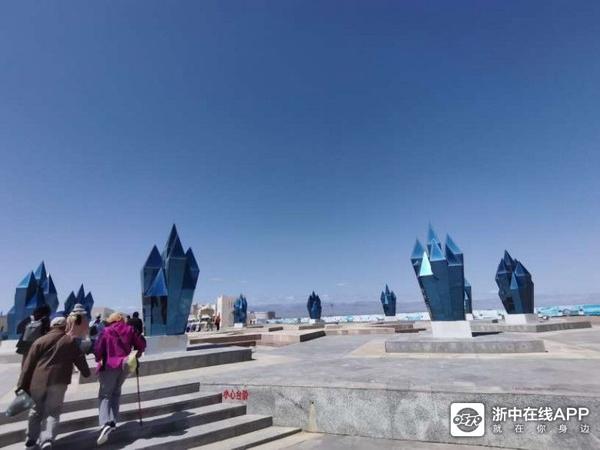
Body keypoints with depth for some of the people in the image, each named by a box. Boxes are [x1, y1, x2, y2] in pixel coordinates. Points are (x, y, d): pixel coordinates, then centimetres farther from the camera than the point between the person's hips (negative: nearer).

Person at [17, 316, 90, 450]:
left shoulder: (40, 341, 9)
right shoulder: (71, 341, 8)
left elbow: (29, 364, 5)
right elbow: (80, 359, 13)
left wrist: (22, 385, 8)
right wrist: (86, 372, 29)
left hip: (38, 380, 2)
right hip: (58, 381, -2)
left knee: (36, 410, 22)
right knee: (53, 412, 5)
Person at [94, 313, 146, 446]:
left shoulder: (106, 331, -3)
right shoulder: (129, 329, 5)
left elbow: (98, 348, -9)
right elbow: (141, 344, 4)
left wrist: (99, 359, 12)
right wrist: (136, 354, 22)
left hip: (109, 366, -3)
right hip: (124, 364, 4)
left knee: (105, 394, 2)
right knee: (116, 392, 21)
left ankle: (105, 424, -18)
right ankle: (113, 422, 16)